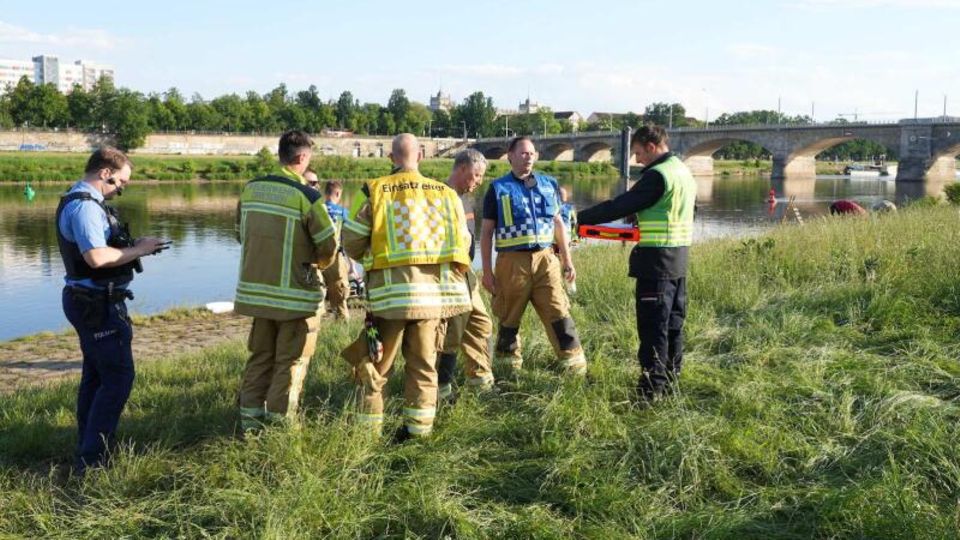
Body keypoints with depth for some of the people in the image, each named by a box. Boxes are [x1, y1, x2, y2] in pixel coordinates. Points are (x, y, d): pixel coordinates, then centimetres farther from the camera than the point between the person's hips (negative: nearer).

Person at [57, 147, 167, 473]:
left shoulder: (82, 202, 14)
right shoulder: (85, 206, -20)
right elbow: (96, 257, -31)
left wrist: (135, 248, 6)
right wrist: (137, 250, -18)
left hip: (87, 300, 11)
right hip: (98, 304, -11)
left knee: (95, 375, 18)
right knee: (118, 377, -8)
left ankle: (89, 447, 29)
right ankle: (91, 458, -5)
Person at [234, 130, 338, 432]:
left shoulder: (250, 189, 1)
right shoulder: (307, 197, -16)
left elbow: (241, 233, 12)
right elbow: (329, 244, -11)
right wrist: (318, 264, 11)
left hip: (256, 288, 5)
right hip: (296, 294, -5)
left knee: (260, 356, 18)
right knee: (291, 362, 7)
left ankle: (250, 420, 21)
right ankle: (278, 424, 12)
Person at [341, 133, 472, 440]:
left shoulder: (373, 191, -3)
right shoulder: (446, 194, 7)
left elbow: (351, 242, 0)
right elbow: (462, 243, 10)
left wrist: (368, 258, 21)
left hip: (390, 289, -2)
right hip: (434, 289, 3)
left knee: (376, 363, 9)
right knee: (424, 363, 14)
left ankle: (368, 430, 13)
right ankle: (419, 428, 16)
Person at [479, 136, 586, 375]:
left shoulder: (548, 184, 11)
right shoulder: (498, 188, 2)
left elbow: (558, 223, 18)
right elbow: (486, 232, 2)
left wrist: (567, 260, 14)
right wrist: (487, 271, -3)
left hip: (545, 258, 2)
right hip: (512, 261, -2)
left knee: (559, 312, -3)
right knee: (509, 318, 9)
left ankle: (574, 362, 4)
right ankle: (508, 364, 24)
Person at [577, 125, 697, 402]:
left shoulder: (657, 175, -16)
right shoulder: (685, 173, 13)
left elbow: (620, 206, -17)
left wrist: (579, 218, -12)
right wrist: (646, 222, 19)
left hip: (656, 260, -9)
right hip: (680, 259, 9)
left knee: (652, 326, -4)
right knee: (673, 323, 15)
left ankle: (651, 388, -1)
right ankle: (670, 379, 24)